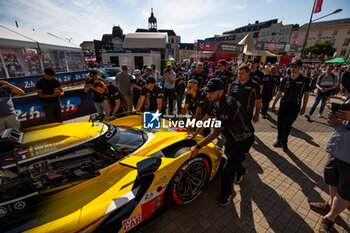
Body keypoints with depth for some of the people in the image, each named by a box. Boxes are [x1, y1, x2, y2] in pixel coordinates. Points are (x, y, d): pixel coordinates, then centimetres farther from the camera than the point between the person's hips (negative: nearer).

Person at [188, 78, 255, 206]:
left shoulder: (228, 106, -37)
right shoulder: (215, 102, -9)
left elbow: (215, 133, -35)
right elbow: (205, 120, 5)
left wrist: (198, 147, -30)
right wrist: (194, 134, 10)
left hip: (243, 139, -9)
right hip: (231, 137, 9)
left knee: (228, 170, -8)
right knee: (228, 154, 32)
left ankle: (226, 194, 21)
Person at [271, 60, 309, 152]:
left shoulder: (304, 80, 0)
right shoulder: (285, 79, 3)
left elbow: (306, 94, 7)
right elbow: (280, 92, 9)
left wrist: (304, 107, 2)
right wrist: (274, 103, 6)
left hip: (295, 106, -2)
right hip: (283, 104, 2)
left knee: (287, 125, -5)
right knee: (280, 124, 5)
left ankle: (284, 142, 16)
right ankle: (279, 141, 23)